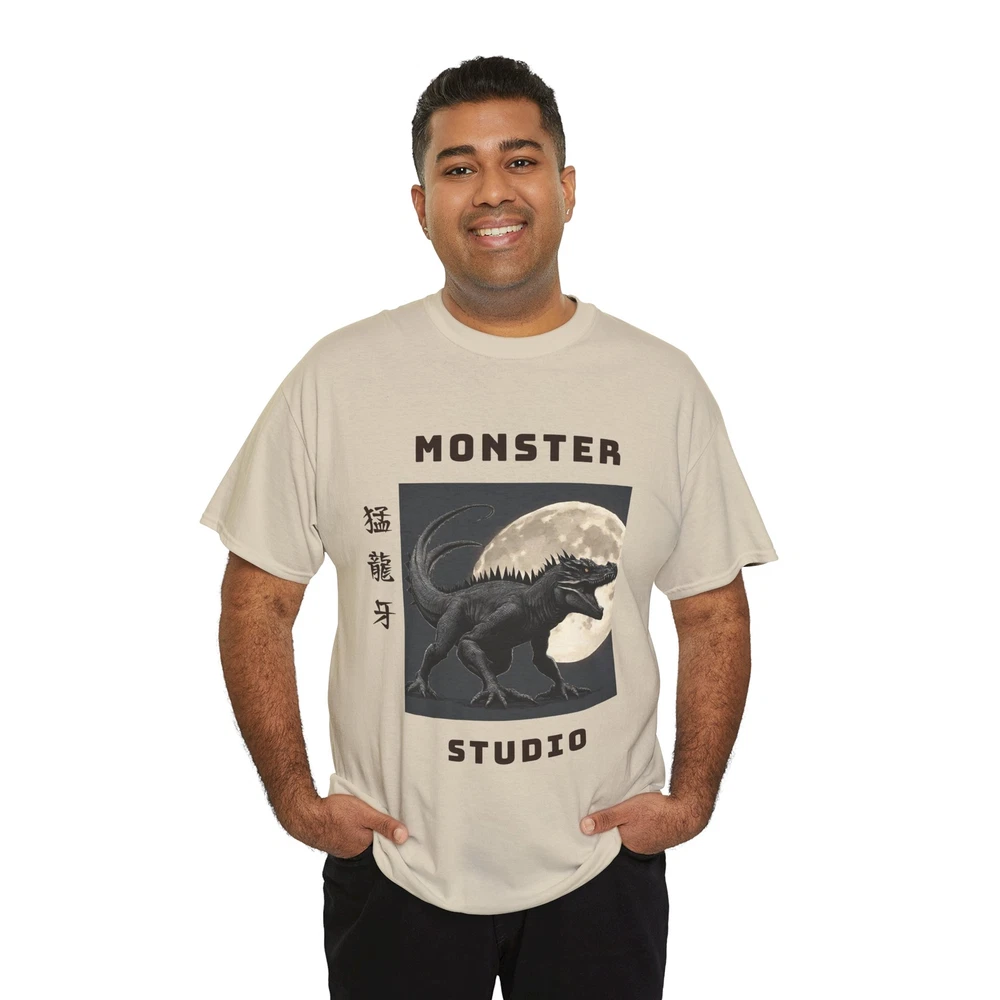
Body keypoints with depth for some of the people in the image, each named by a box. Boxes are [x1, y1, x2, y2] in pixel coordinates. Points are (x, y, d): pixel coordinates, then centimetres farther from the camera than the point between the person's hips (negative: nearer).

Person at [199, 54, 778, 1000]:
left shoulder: (665, 384, -2)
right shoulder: (336, 379, -6)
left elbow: (714, 613, 3)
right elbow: (256, 602, -1)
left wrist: (691, 797, -4)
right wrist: (295, 796, -6)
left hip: (602, 868, 1)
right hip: (391, 866, 0)